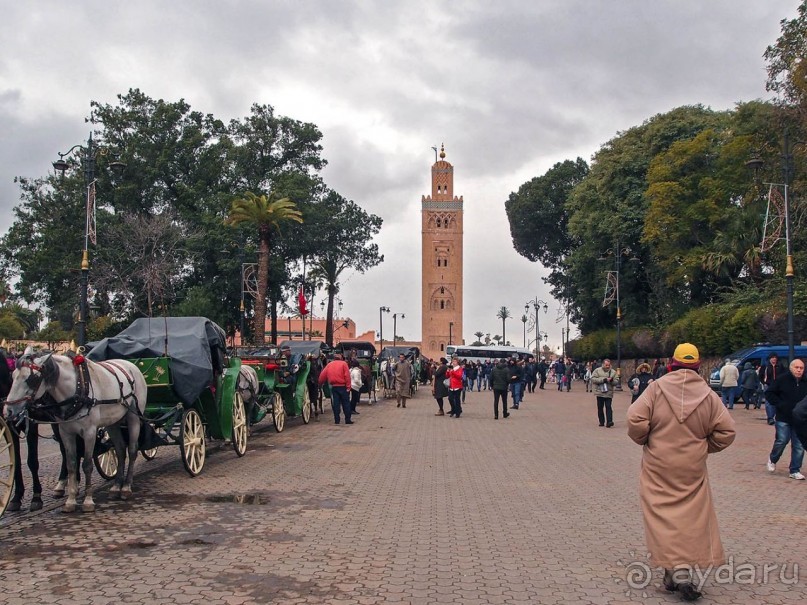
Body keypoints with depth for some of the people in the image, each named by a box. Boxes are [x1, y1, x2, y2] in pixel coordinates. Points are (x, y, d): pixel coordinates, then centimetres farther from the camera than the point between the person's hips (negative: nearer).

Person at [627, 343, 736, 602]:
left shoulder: (657, 387, -9)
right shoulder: (708, 395, -2)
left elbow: (635, 419, -16)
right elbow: (726, 431, -2)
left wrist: (644, 440, 3)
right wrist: (705, 447, 14)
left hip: (658, 466, -2)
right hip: (693, 468, 2)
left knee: (663, 516, 4)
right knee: (692, 517, 11)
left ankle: (675, 569, -5)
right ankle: (683, 570, 10)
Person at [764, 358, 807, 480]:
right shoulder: (782, 379, -5)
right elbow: (769, 393, 0)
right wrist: (779, 404, -10)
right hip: (783, 418, -3)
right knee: (781, 441, -4)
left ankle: (795, 471, 12)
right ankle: (772, 460, 24)